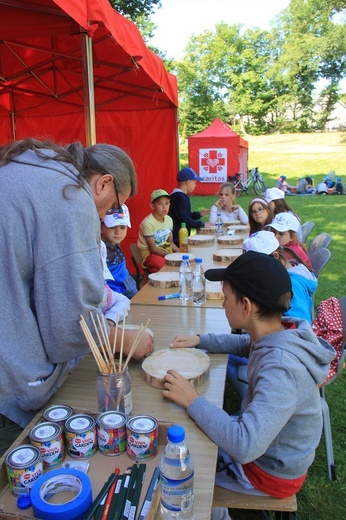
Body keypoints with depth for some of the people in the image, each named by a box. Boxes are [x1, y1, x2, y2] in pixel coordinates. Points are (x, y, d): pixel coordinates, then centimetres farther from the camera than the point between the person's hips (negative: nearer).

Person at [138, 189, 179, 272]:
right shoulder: (148, 223, -20)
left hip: (165, 250, 7)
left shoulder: (169, 219, -1)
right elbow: (153, 249, -18)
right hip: (150, 253, -6)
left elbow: (170, 243, 8)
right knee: (162, 263, -35)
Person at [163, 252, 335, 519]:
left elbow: (246, 447, -43)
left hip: (271, 472, -7)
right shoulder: (282, 331, -12)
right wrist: (201, 340, -1)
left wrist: (193, 401, -33)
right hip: (269, 446, 7)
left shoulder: (281, 368, -38)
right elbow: (247, 344, 10)